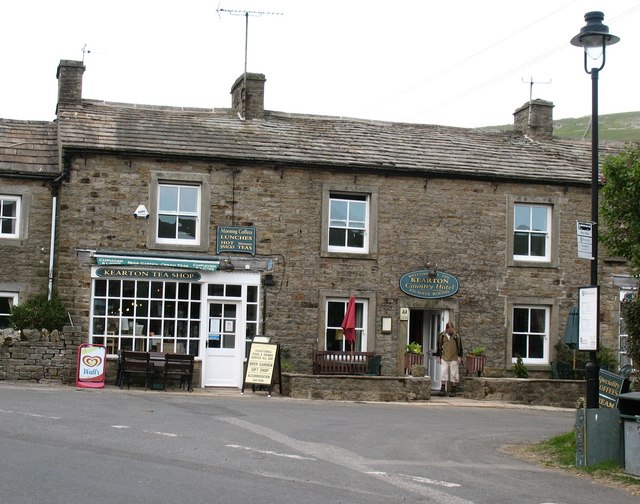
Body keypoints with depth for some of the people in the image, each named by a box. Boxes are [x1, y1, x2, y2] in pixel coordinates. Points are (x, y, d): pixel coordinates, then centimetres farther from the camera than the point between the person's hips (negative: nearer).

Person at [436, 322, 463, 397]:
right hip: (444, 358, 1)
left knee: (454, 374, 1)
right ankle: (443, 389, 1)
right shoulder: (442, 335, 3)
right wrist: (438, 356, 8)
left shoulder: (457, 336, 0)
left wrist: (459, 357, -1)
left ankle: (453, 390, 7)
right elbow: (439, 346, 11)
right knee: (443, 373, -4)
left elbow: (460, 347, 4)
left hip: (454, 358, -1)